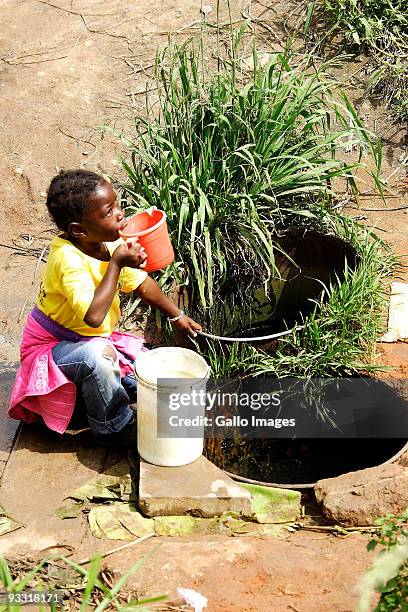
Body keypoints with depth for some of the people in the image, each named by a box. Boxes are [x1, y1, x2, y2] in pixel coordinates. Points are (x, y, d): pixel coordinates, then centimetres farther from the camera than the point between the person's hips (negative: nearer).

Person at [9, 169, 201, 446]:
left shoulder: (112, 242, -8)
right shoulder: (68, 259, -33)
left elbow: (141, 282, 10)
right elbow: (93, 316, -45)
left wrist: (177, 316, 18)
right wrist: (116, 264, -38)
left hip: (95, 340, 8)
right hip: (52, 346, -8)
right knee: (98, 355, -38)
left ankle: (89, 392, 18)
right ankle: (114, 428, -14)